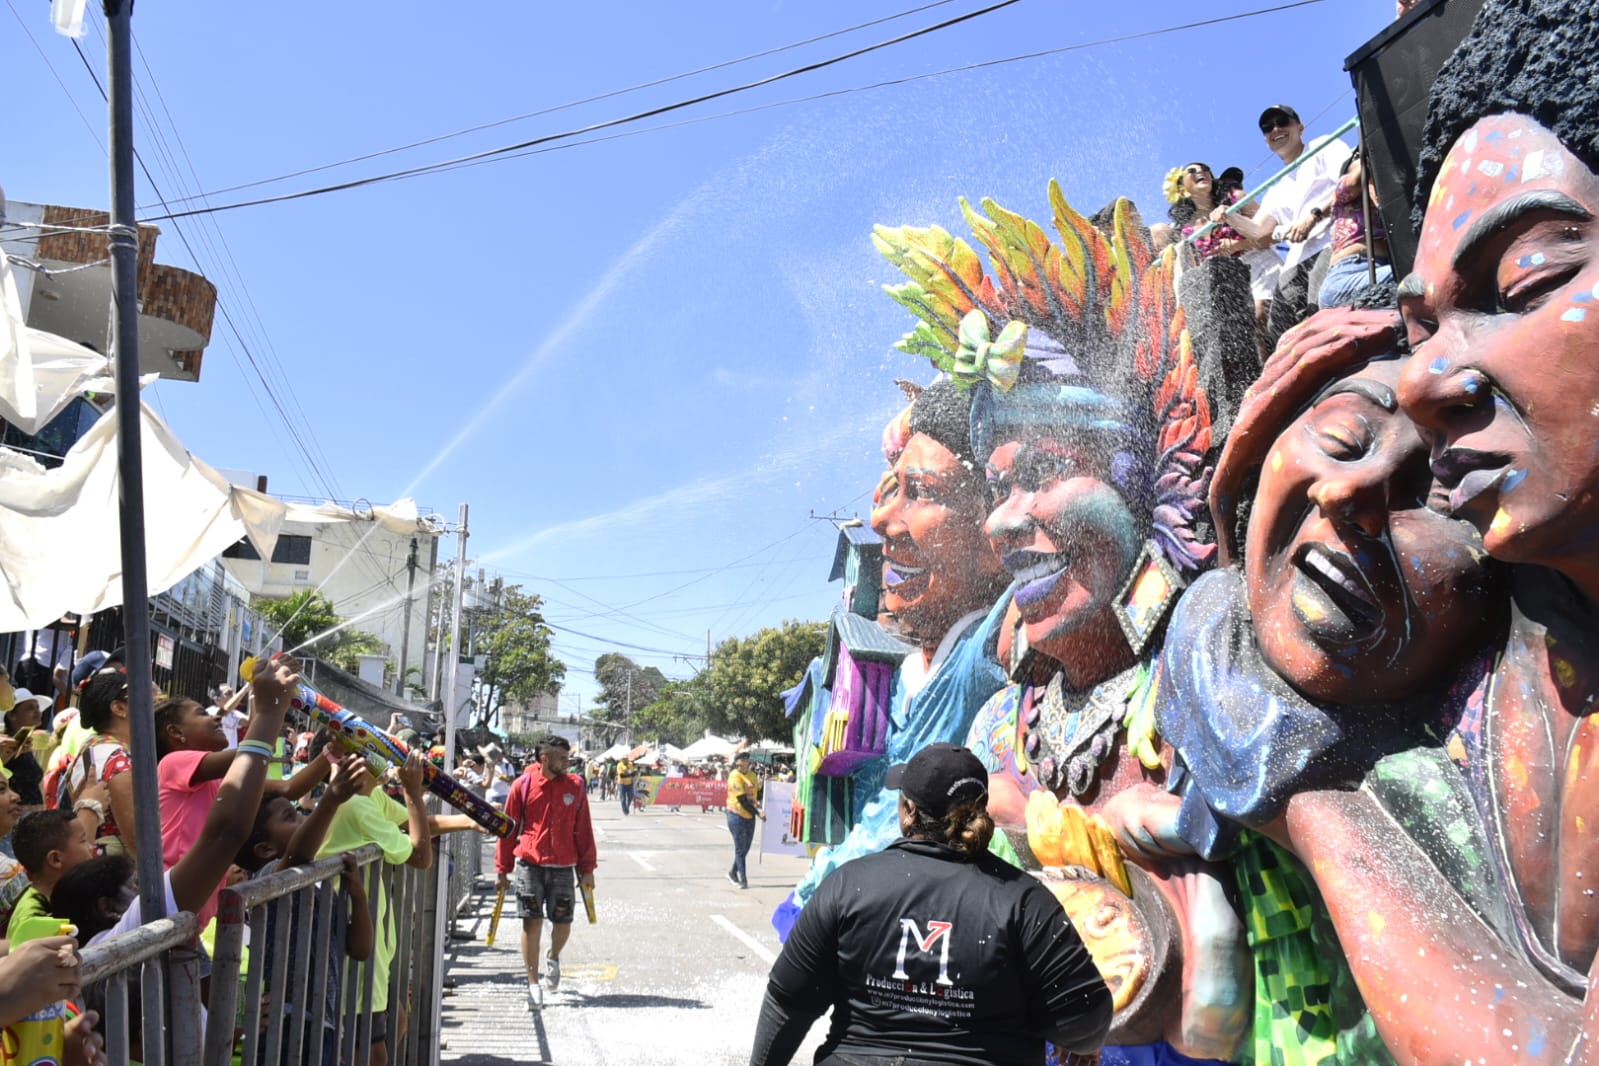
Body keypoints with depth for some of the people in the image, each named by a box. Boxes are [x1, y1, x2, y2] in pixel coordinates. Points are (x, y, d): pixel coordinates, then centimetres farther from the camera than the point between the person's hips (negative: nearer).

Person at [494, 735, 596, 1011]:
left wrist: (587, 869, 7)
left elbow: (583, 830, 8)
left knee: (563, 922, 4)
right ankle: (533, 983, 10)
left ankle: (554, 959, 37)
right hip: (529, 864, -2)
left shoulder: (575, 787, 3)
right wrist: (503, 869, 4)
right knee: (532, 923, -2)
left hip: (562, 866, 2)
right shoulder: (523, 785, -2)